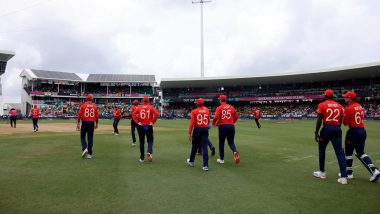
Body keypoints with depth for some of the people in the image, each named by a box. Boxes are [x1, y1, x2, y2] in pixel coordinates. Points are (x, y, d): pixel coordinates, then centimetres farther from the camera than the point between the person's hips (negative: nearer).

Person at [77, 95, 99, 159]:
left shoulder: (83, 105, 0)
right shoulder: (95, 106, 4)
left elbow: (79, 115, -4)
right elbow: (97, 116, 4)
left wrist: (78, 124, 0)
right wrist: (96, 124, 15)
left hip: (84, 122, -1)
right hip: (92, 123, 1)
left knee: (82, 137, 14)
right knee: (90, 138, 4)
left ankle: (84, 148, -9)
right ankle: (89, 154, 5)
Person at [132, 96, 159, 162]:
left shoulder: (139, 107, 3)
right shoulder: (151, 107, -1)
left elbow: (133, 114, -7)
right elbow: (156, 114, -16)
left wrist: (137, 122, -4)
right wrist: (153, 122, -9)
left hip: (141, 126, 1)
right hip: (149, 126, -1)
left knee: (141, 142, 12)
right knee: (150, 140, 14)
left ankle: (142, 158, 14)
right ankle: (149, 152, -14)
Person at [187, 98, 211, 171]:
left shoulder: (194, 111, -5)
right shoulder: (207, 110, 5)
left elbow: (192, 123, -11)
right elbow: (208, 121, 9)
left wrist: (190, 133, -9)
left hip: (197, 129, -2)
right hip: (205, 129, 2)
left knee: (194, 146, 15)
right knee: (204, 147, 0)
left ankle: (191, 161, 34)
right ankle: (205, 166, -4)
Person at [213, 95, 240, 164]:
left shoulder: (219, 108, -4)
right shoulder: (231, 107, 8)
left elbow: (216, 117, -15)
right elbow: (236, 117, 10)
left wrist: (214, 123, 5)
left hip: (222, 126, -3)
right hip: (231, 126, 3)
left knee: (221, 143, 12)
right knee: (231, 142, 11)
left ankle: (221, 159, 20)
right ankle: (235, 152, -21)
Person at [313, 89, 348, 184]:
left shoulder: (322, 105, -2)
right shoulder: (339, 106, 11)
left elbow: (319, 120, -8)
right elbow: (340, 121, 13)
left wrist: (316, 132, -3)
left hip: (326, 129, -3)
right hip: (337, 129, 3)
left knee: (322, 150, 15)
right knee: (339, 152, 0)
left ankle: (322, 172, 23)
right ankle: (344, 177, -6)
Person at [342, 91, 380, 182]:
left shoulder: (348, 108, -13)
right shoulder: (360, 107, 11)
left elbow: (345, 122, -12)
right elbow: (362, 117, 16)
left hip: (353, 131, -8)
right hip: (363, 131, 8)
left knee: (348, 152, 7)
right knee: (360, 152, 16)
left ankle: (349, 173, 16)